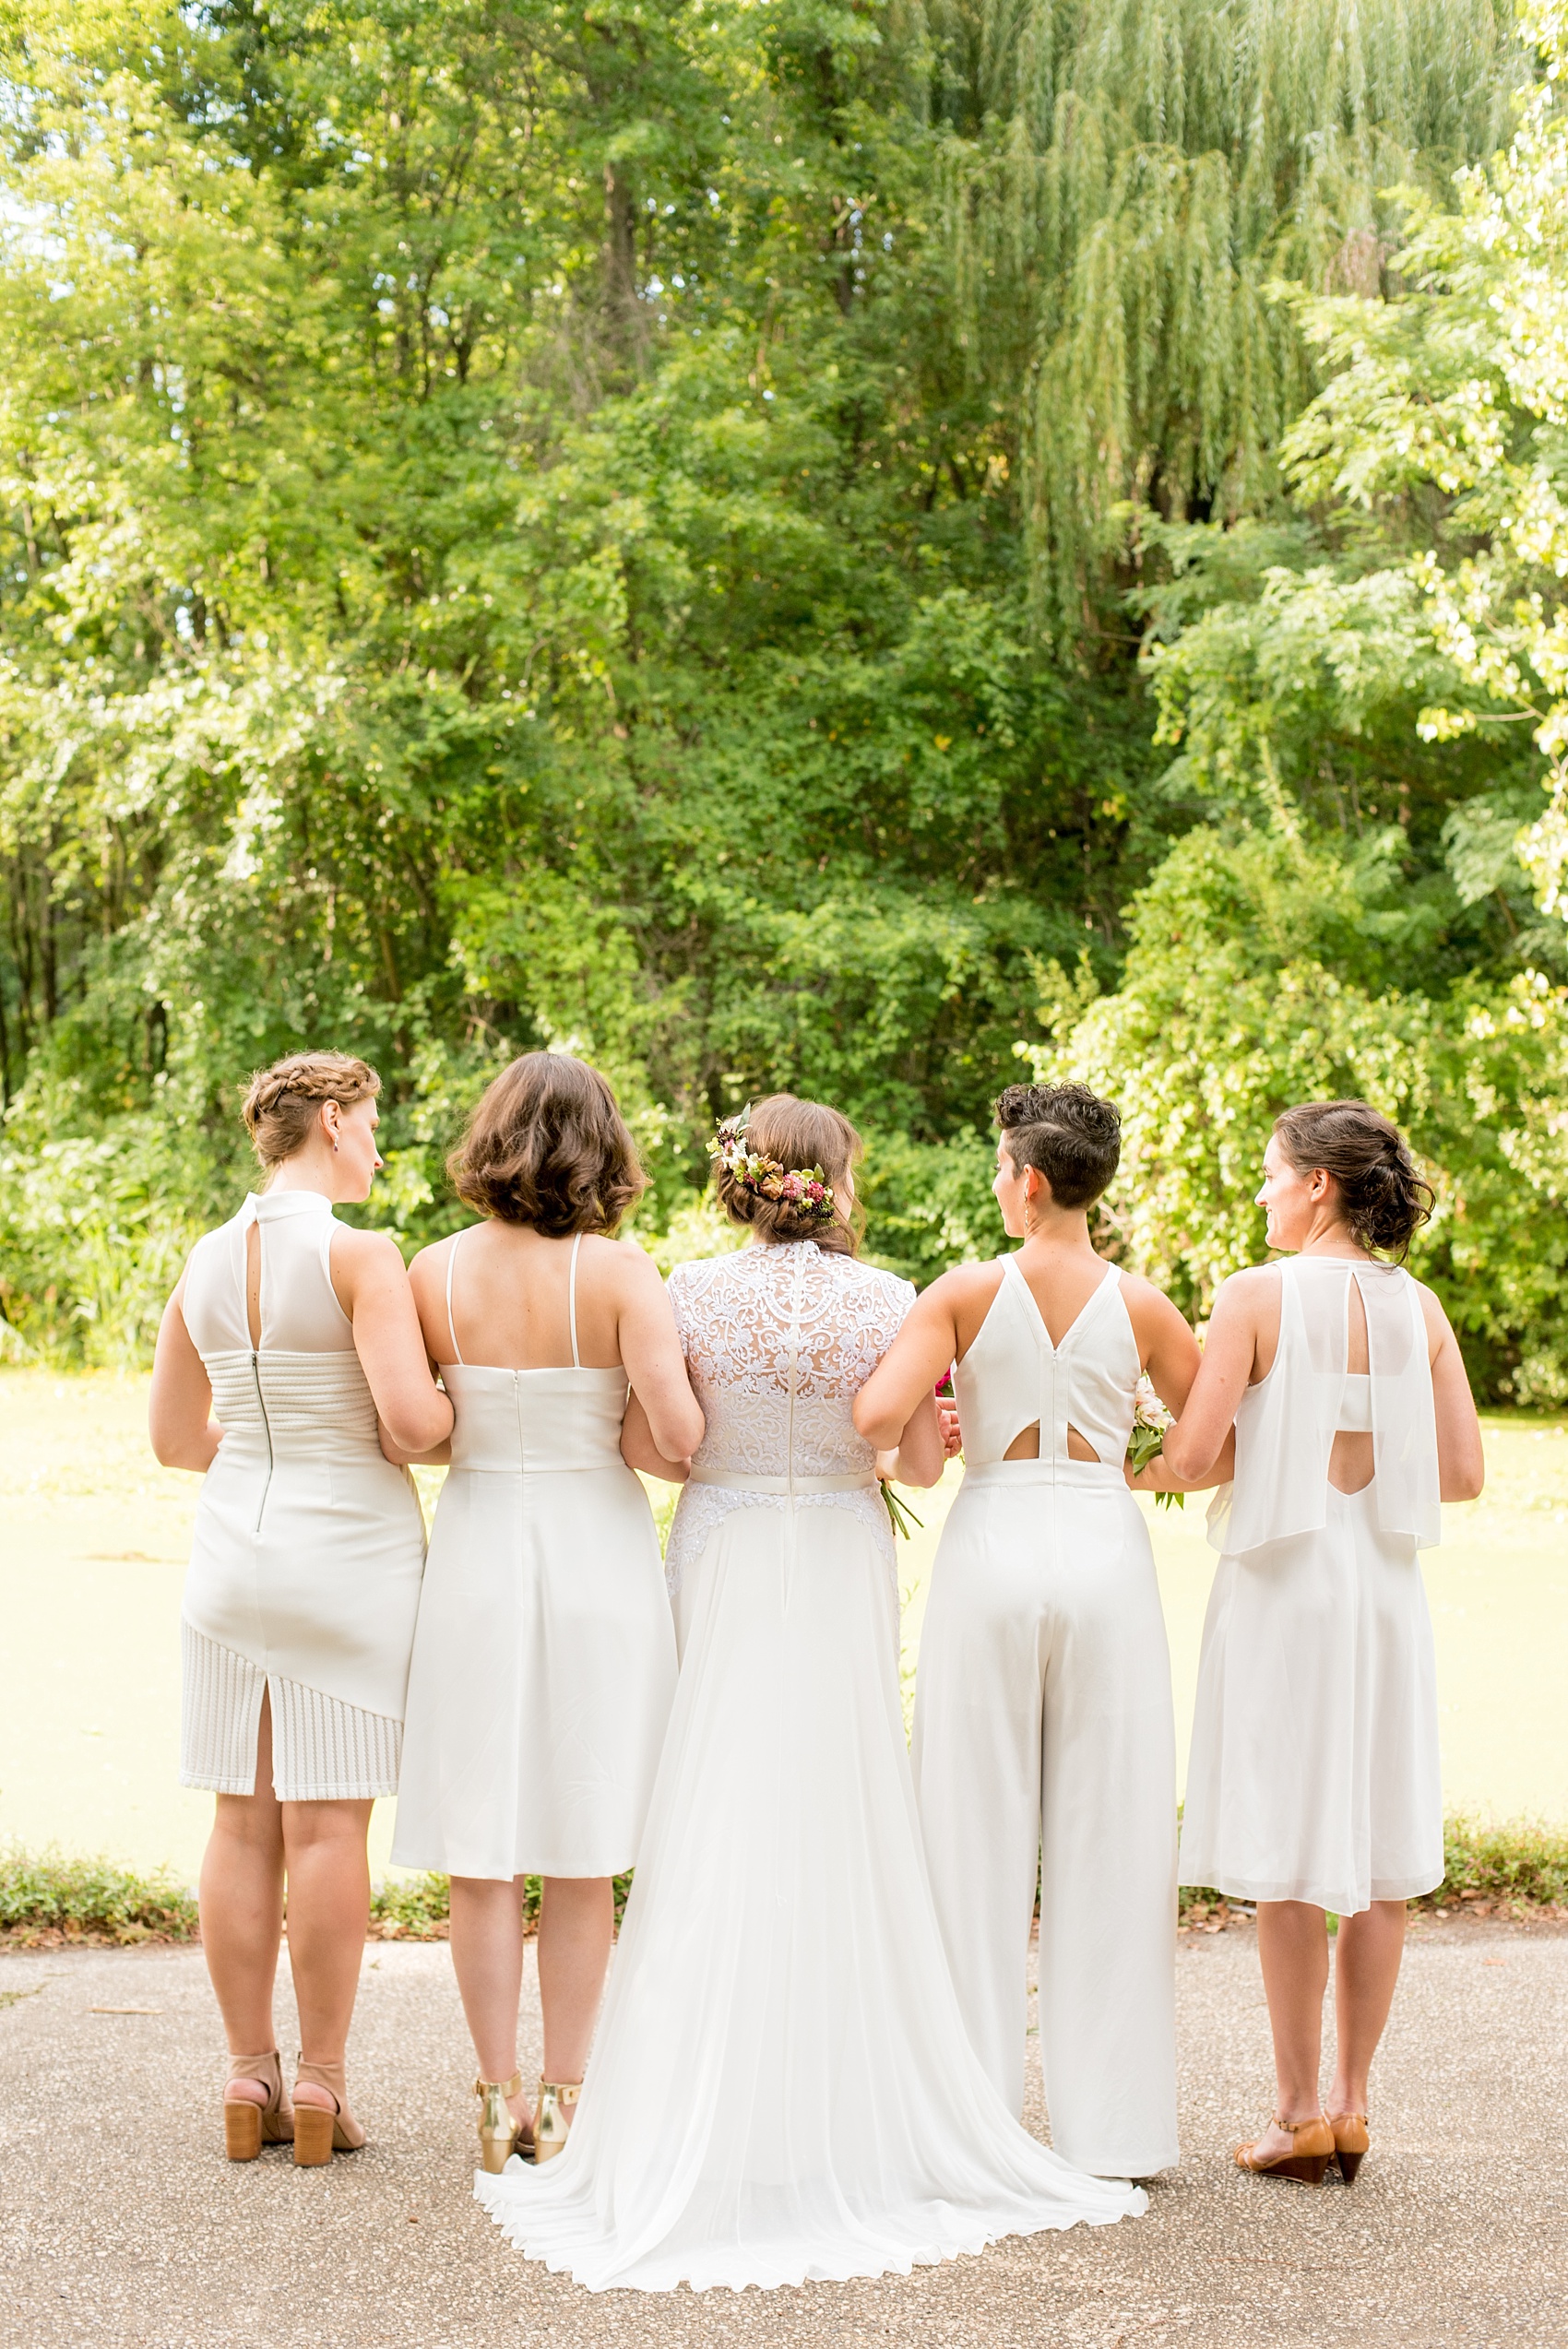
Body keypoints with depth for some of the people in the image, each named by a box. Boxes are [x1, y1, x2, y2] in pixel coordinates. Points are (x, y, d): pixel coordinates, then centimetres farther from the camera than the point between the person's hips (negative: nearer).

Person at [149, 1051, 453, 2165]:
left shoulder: (204, 1261, 6)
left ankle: (251, 2077, 14)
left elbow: (176, 1438, 12)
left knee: (245, 1823, 9)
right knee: (329, 1823, 0)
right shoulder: (359, 1254, -13)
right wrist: (463, 1400, 0)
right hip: (349, 1547, -6)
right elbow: (412, 1416, -22)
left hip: (234, 1543, 6)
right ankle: (321, 2082, 6)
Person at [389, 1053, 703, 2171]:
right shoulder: (619, 1271, -11)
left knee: (483, 1855, 9)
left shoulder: (435, 1270, -5)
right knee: (582, 1857, 9)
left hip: (476, 1554, 1)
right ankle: (562, 2101, 16)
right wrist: (611, 1438, 2)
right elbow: (675, 1432, -19)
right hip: (596, 1553, -1)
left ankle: (500, 2100, 15)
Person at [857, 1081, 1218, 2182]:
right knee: (1108, 1837, 8)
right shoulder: (1140, 1304, 0)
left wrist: (904, 1448, 6)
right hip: (1105, 1553, 1)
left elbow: (875, 1411, -16)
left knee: (979, 1833, 8)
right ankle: (1111, 2112, 13)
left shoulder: (970, 1290, -5)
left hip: (993, 1545, -1)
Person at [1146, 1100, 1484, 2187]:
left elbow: (1189, 1455, -13)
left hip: (1284, 1579, -4)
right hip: (1387, 1580, 4)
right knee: (1381, 1854, 10)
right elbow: (1463, 1473, 3)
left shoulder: (1258, 1296, -9)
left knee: (1288, 1860, 2)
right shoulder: (1419, 1308, 4)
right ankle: (1351, 2101, 16)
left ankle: (1300, 2112, 6)